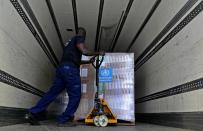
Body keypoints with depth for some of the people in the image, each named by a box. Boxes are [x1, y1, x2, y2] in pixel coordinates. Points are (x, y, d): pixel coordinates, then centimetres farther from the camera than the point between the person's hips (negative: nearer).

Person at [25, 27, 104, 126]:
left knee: (52, 93, 8)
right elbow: (84, 51, -10)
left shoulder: (70, 41, 32)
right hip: (70, 69, -9)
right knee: (75, 96, -1)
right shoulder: (78, 38, 6)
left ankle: (33, 114, 6)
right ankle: (64, 120, -1)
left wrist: (88, 62, 36)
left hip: (61, 68, 9)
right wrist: (98, 53, 3)